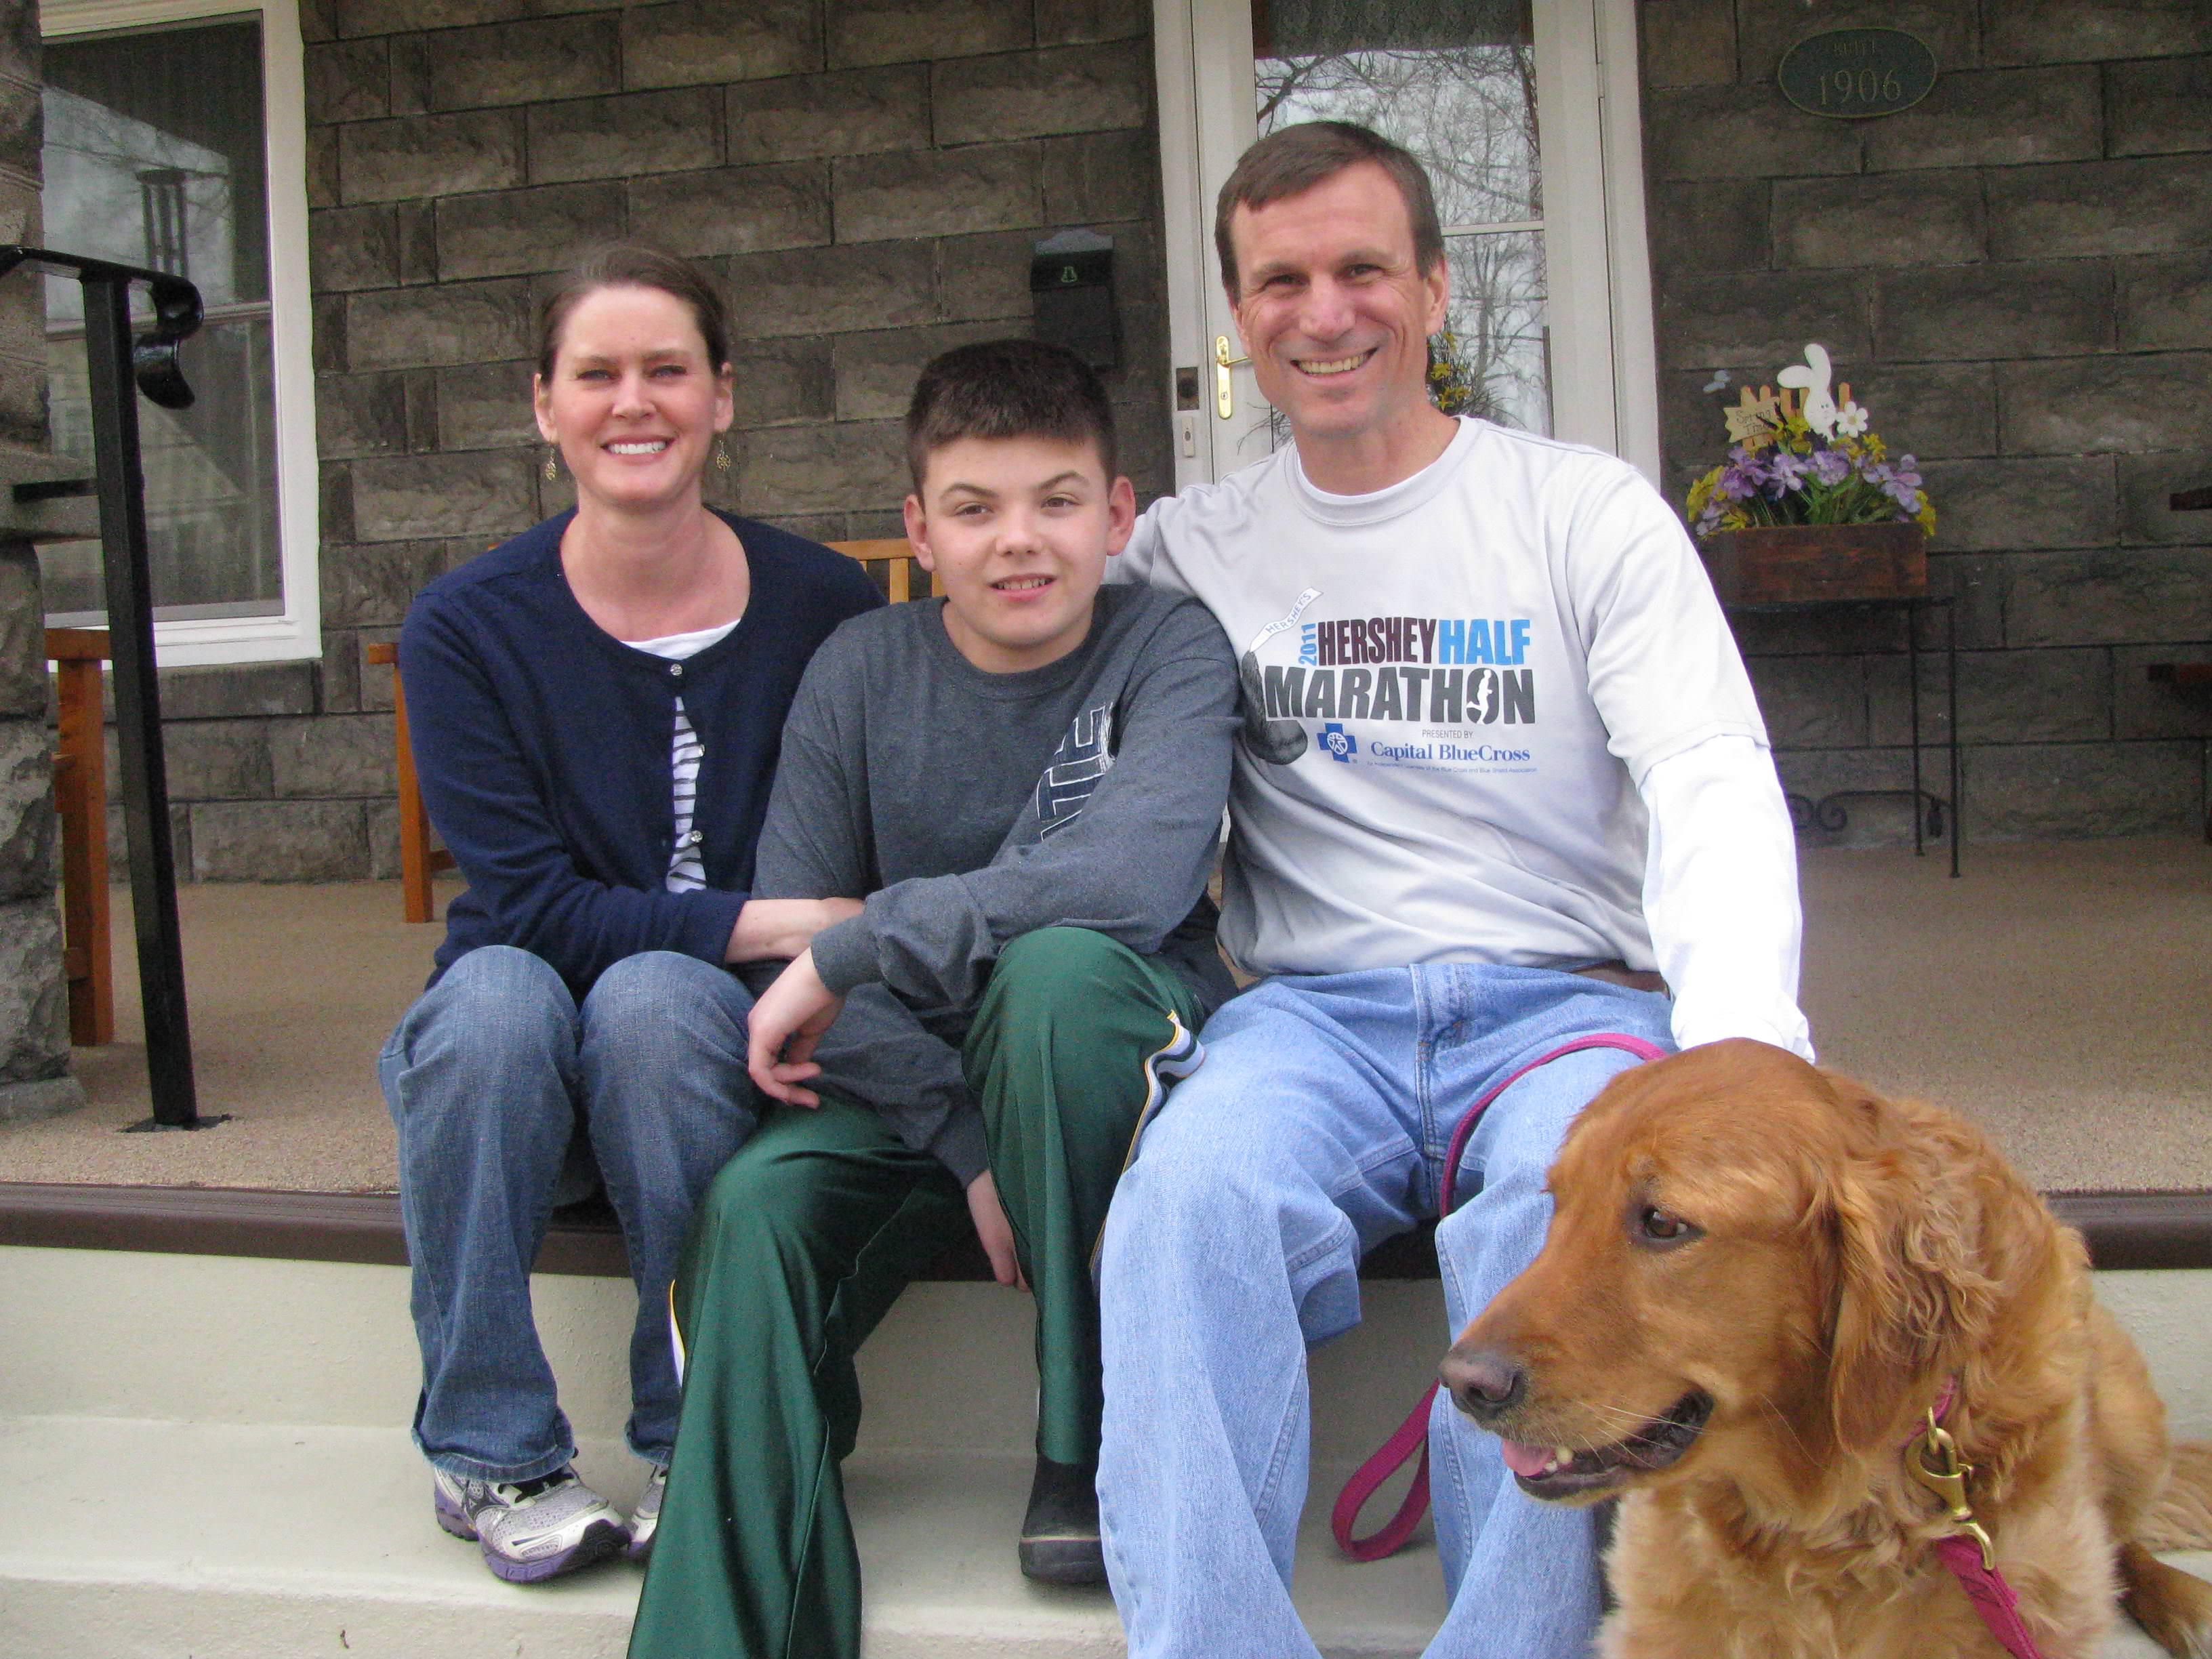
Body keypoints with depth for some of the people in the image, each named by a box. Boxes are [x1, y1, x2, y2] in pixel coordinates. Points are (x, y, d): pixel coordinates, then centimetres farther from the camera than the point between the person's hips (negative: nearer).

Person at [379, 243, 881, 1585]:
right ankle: (490, 1450, -13)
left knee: (654, 995, -32)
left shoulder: (825, 608, -5)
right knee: (495, 992, -31)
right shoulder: (470, 625, -6)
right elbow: (531, 900, -14)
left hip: (728, 1050, 0)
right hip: (521, 1065, 1)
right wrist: (793, 921, -23)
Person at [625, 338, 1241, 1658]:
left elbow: (1134, 876, -28)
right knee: (751, 1210, -26)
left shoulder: (1171, 646, -9)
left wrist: (850, 954, -26)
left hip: (1123, 1038, -2)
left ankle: (1092, 1444, -18)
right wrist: (962, 1146, -19)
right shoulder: (861, 673, -2)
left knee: (1059, 964, -35)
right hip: (910, 1064, 3)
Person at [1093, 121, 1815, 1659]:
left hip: (1564, 997, -1)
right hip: (1312, 1011, 2)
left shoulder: (1587, 510, 7)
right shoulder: (1195, 547, 14)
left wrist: (1741, 1045, -22)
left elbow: (1717, 788, -3)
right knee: (1192, 1194, -32)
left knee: (1573, 1202, -35)